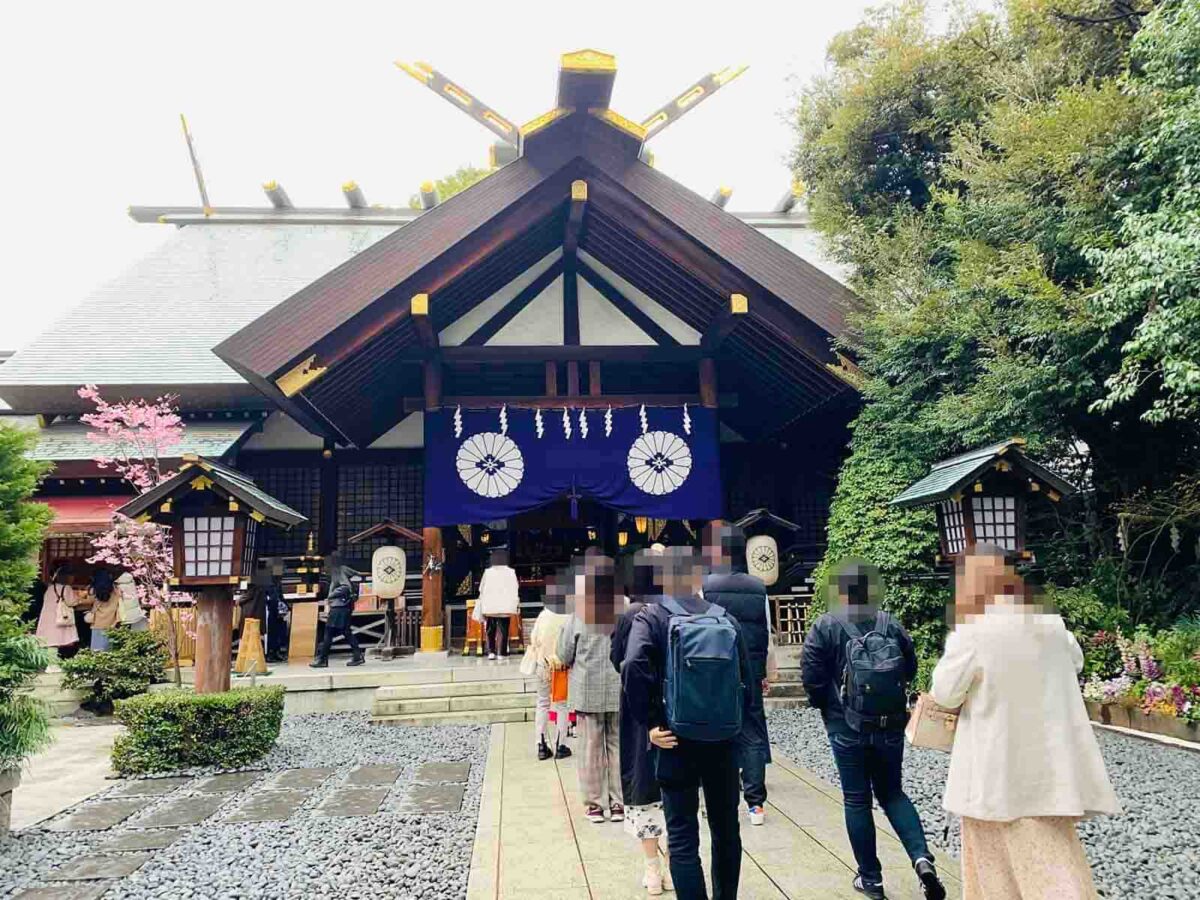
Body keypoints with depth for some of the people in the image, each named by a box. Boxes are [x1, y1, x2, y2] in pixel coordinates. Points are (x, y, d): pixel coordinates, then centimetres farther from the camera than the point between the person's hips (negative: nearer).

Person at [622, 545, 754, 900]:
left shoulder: (650, 616, -7)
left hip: (677, 741, -4)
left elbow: (633, 667, -23)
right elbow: (745, 676, 2)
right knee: (726, 830, 20)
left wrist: (650, 722, -15)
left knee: (683, 838, 5)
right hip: (723, 740, 4)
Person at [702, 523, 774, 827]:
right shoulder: (758, 588, 0)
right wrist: (765, 674, 14)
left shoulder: (704, 587, -10)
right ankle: (756, 804, 11)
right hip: (750, 673, 2)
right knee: (752, 736, 10)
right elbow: (768, 637, 4)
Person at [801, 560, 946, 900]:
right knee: (892, 793, 18)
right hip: (890, 726, 3)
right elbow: (910, 668, 4)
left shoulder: (825, 627, -10)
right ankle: (922, 857, -2)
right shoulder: (890, 624, 0)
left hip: (847, 728, -3)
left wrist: (826, 705, 7)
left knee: (857, 800, 9)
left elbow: (811, 678, -12)